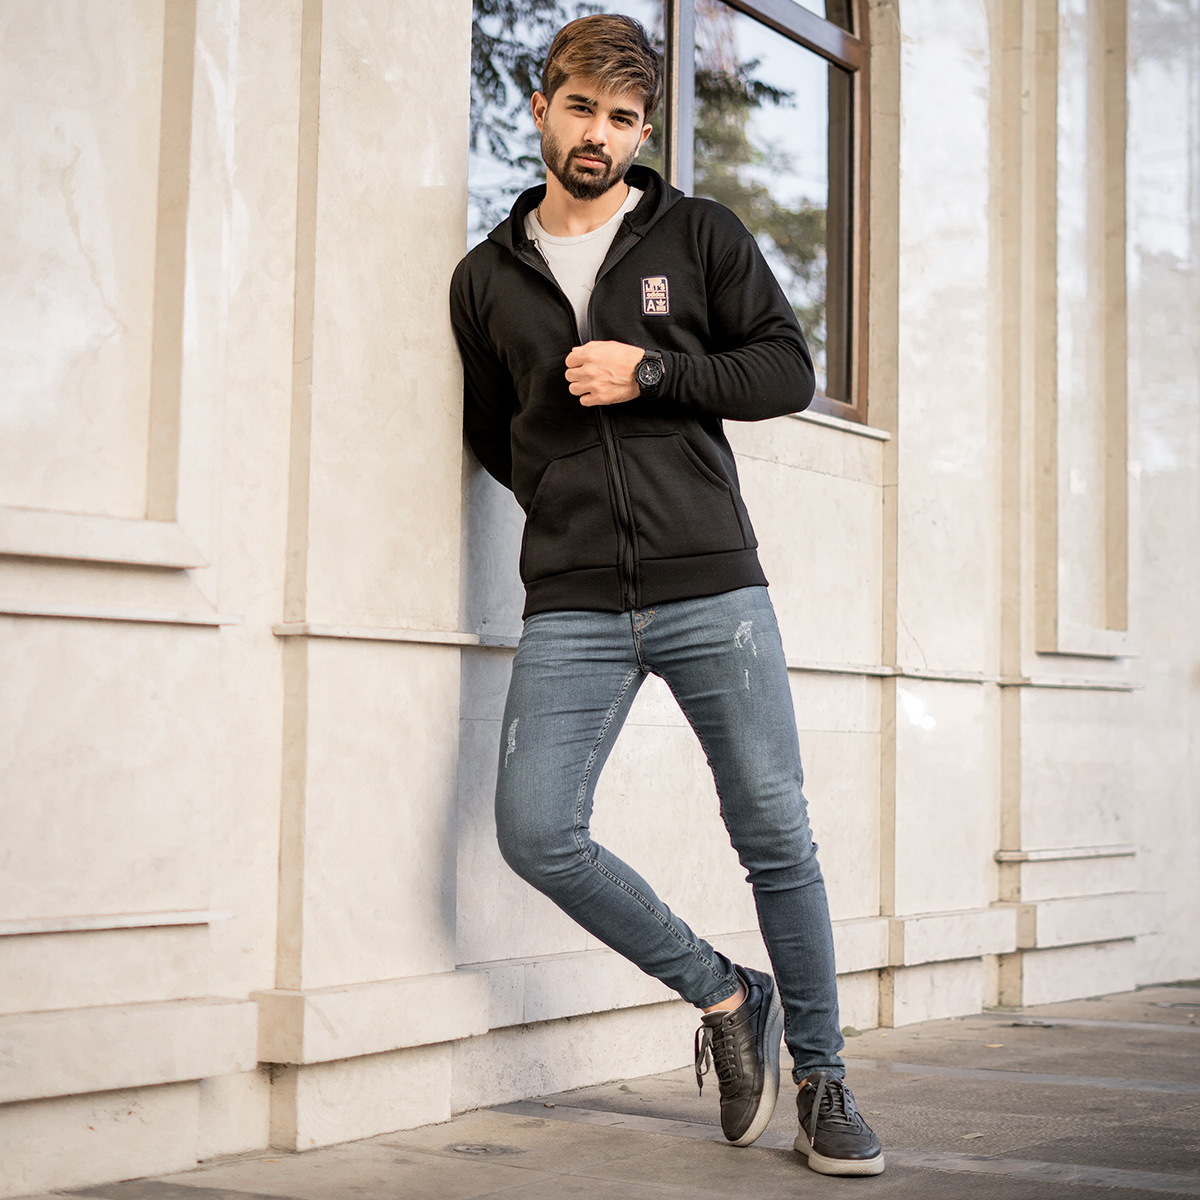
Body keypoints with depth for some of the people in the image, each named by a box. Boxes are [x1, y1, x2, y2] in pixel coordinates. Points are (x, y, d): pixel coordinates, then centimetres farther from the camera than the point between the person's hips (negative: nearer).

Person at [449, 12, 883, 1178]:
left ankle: (819, 1076, 17)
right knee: (536, 833, -12)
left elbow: (788, 368, 3)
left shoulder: (697, 234, 8)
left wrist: (651, 372, -9)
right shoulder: (486, 277, 14)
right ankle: (727, 999, 9)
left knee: (776, 836, -1)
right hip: (572, 608, 2)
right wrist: (568, 500, 13)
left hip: (712, 587, -2)